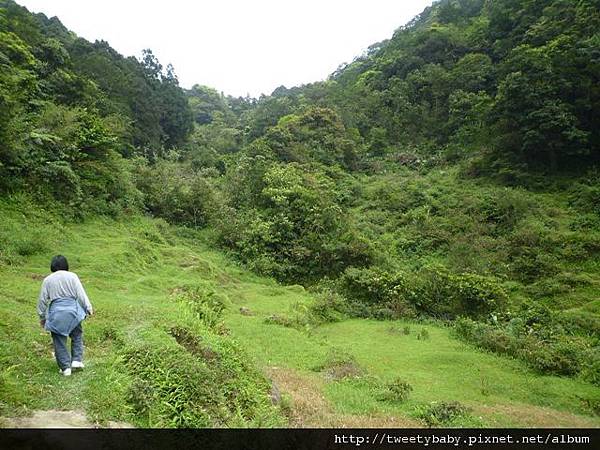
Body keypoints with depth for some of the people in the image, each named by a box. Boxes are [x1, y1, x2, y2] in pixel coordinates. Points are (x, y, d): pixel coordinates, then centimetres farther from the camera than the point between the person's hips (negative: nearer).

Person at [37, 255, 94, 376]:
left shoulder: (47, 280, 5)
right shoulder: (72, 276, 1)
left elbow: (42, 300, 8)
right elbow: (81, 294, -4)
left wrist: (42, 317, 18)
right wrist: (89, 308, 1)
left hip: (56, 313, 1)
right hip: (72, 311, 0)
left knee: (59, 341, 9)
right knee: (77, 335, 18)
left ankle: (65, 367, 12)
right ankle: (77, 360, 10)